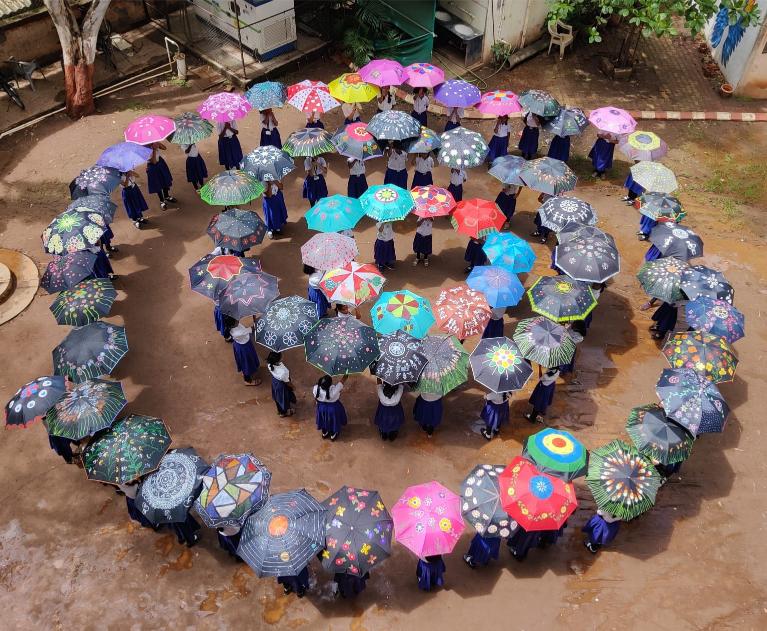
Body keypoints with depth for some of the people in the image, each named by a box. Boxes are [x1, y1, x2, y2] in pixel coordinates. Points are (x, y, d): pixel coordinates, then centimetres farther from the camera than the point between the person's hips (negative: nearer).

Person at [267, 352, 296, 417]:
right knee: (284, 398, 26)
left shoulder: (270, 364, -30)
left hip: (274, 381, 6)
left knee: (278, 397, 33)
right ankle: (284, 412, 55)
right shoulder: (283, 372, -45)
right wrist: (293, 386, -4)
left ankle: (279, 410, 62)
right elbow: (287, 382, -24)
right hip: (282, 385, -6)